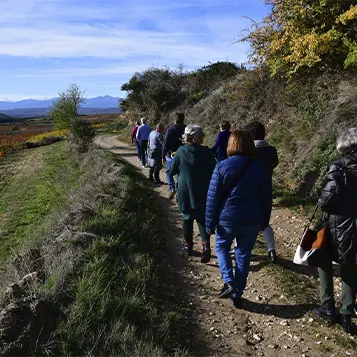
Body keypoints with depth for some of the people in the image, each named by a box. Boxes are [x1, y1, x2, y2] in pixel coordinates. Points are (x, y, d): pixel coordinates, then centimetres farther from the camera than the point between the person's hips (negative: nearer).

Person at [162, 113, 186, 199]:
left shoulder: (170, 129, -9)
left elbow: (166, 144, -9)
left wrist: (163, 156, -3)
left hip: (172, 155, -2)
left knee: (169, 172, 14)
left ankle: (172, 189, -4)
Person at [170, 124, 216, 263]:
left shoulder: (181, 151, -9)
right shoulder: (206, 152, -11)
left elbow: (172, 171, -1)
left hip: (185, 192, 1)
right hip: (203, 193, 0)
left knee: (187, 218, 16)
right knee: (202, 218, 11)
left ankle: (188, 245, 28)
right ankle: (205, 244, -6)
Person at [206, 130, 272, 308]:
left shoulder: (222, 166, -10)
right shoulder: (261, 168, -1)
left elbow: (212, 197, -9)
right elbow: (267, 198, 6)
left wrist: (210, 223, -1)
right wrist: (264, 221, 17)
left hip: (227, 218, -2)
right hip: (252, 221, 3)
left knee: (221, 247, 22)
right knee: (244, 254, 16)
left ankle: (229, 283, 7)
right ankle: (237, 295, 24)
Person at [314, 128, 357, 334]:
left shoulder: (340, 168, -16)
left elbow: (327, 200, -23)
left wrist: (322, 203, -2)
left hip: (337, 227, -4)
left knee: (325, 263, 18)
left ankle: (328, 307, 18)